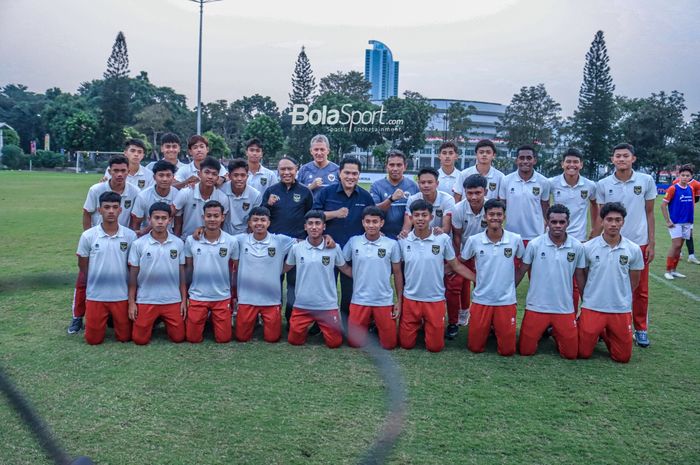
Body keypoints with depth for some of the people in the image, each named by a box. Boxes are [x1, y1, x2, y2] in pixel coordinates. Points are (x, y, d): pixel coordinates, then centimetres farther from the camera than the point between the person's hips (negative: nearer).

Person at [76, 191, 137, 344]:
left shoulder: (130, 235, -4)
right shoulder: (88, 236, -6)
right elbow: (82, 266, 5)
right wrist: (91, 287, 7)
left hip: (122, 296, 0)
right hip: (95, 296, 0)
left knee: (124, 337, 9)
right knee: (93, 339, 6)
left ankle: (113, 320, 39)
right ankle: (105, 320, 36)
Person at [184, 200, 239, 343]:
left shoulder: (232, 241, -7)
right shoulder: (191, 240, -5)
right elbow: (188, 268, 6)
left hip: (223, 297, 0)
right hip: (197, 296, 0)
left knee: (223, 338, 4)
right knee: (193, 338, 5)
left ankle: (213, 320, 35)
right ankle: (205, 320, 36)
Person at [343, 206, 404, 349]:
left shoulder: (392, 244, -4)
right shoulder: (353, 242, -3)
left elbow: (397, 273, 3)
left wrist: (399, 301, 2)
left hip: (385, 301, 0)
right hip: (359, 300, 1)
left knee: (389, 344, 5)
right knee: (354, 342, 6)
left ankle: (377, 326, 35)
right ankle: (368, 325, 36)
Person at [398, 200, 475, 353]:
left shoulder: (443, 239, -9)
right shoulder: (403, 240, -5)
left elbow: (456, 266, 1)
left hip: (435, 299, -1)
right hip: (410, 299, 1)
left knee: (435, 346, 6)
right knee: (406, 344, 9)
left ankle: (428, 325, 36)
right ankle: (418, 324, 38)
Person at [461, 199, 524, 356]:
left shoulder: (515, 240, -7)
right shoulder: (474, 240, -8)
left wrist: (512, 282, 8)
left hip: (506, 301, 0)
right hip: (481, 300, 0)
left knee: (507, 350, 5)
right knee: (475, 347, 7)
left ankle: (497, 328, 33)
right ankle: (487, 327, 36)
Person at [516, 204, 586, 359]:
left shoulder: (577, 247, -4)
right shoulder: (534, 244, -7)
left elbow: (580, 276, 6)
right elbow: (521, 271, 2)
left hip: (565, 309, 1)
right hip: (536, 306, -1)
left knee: (571, 353, 3)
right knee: (526, 351, 3)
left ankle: (556, 333, 34)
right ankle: (543, 330, 34)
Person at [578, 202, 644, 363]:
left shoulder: (634, 249, -4)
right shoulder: (588, 247, -7)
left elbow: (634, 282, 9)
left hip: (621, 310, 1)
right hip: (592, 308, -1)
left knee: (623, 357, 6)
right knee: (583, 353, 0)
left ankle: (606, 334, 34)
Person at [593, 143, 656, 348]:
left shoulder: (646, 181, -2)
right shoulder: (603, 185, -2)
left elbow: (649, 214, 4)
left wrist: (651, 243, 0)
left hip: (639, 243, 0)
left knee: (640, 290, 8)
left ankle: (641, 329, 22)